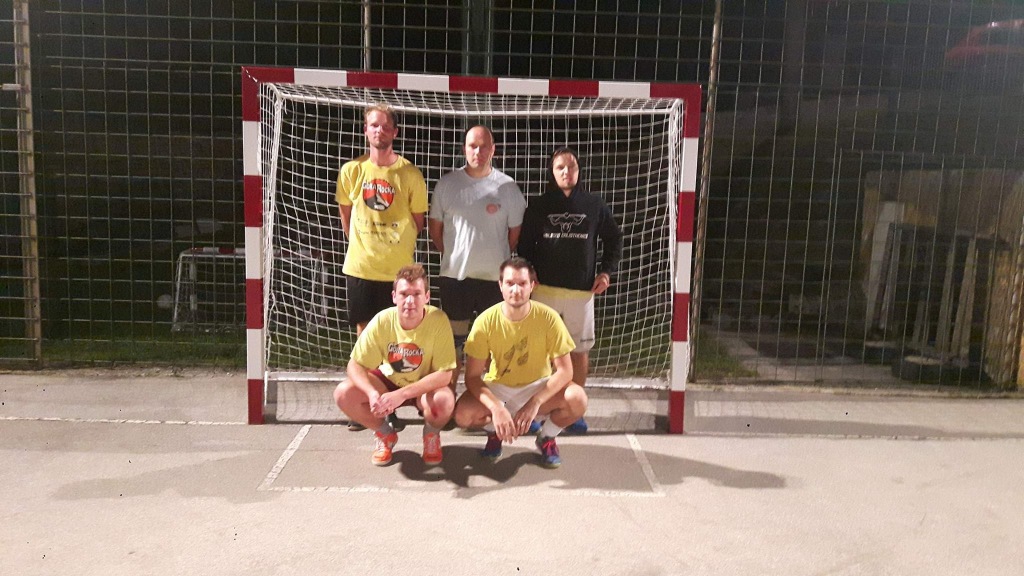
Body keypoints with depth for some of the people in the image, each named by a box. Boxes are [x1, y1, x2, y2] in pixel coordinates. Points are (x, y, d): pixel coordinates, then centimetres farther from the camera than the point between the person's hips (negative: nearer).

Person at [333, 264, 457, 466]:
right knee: (343, 394, -22)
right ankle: (386, 435, 6)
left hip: (426, 387, -2)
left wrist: (402, 394, -37)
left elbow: (444, 374, -27)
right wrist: (372, 393, -37)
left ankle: (431, 435, 2)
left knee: (444, 401, -36)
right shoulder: (382, 321, -21)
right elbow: (355, 365, -17)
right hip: (389, 382, 3)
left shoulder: (438, 320, -27)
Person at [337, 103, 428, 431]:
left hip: (398, 269, -1)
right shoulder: (351, 171, 1)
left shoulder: (410, 174, -3)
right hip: (360, 266, 2)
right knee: (365, 333, 9)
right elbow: (346, 215, 13)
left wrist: (397, 249, 8)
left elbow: (418, 221, 6)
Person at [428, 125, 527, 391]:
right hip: (454, 275, 1)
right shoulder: (447, 183, 1)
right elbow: (435, 227, 9)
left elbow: (516, 232, 4)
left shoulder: (508, 187, -2)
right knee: (454, 339, 11)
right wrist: (453, 256, 10)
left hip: (495, 277, -1)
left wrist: (497, 258, 8)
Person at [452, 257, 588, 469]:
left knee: (577, 399, -29)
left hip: (538, 386, 0)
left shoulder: (548, 318, -20)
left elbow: (565, 370, -18)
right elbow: (472, 376, -17)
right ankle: (494, 432, 9)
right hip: (497, 388, 0)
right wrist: (496, 408, -33)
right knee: (463, 414, -28)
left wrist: (534, 403, -30)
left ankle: (547, 438, 4)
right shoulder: (486, 321, -19)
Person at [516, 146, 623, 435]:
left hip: (582, 291, 1)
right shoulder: (538, 206, 4)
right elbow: (524, 243, 10)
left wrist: (607, 271, 3)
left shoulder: (595, 205, 5)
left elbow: (614, 240, 13)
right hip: (544, 289, -1)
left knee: (580, 350, 6)